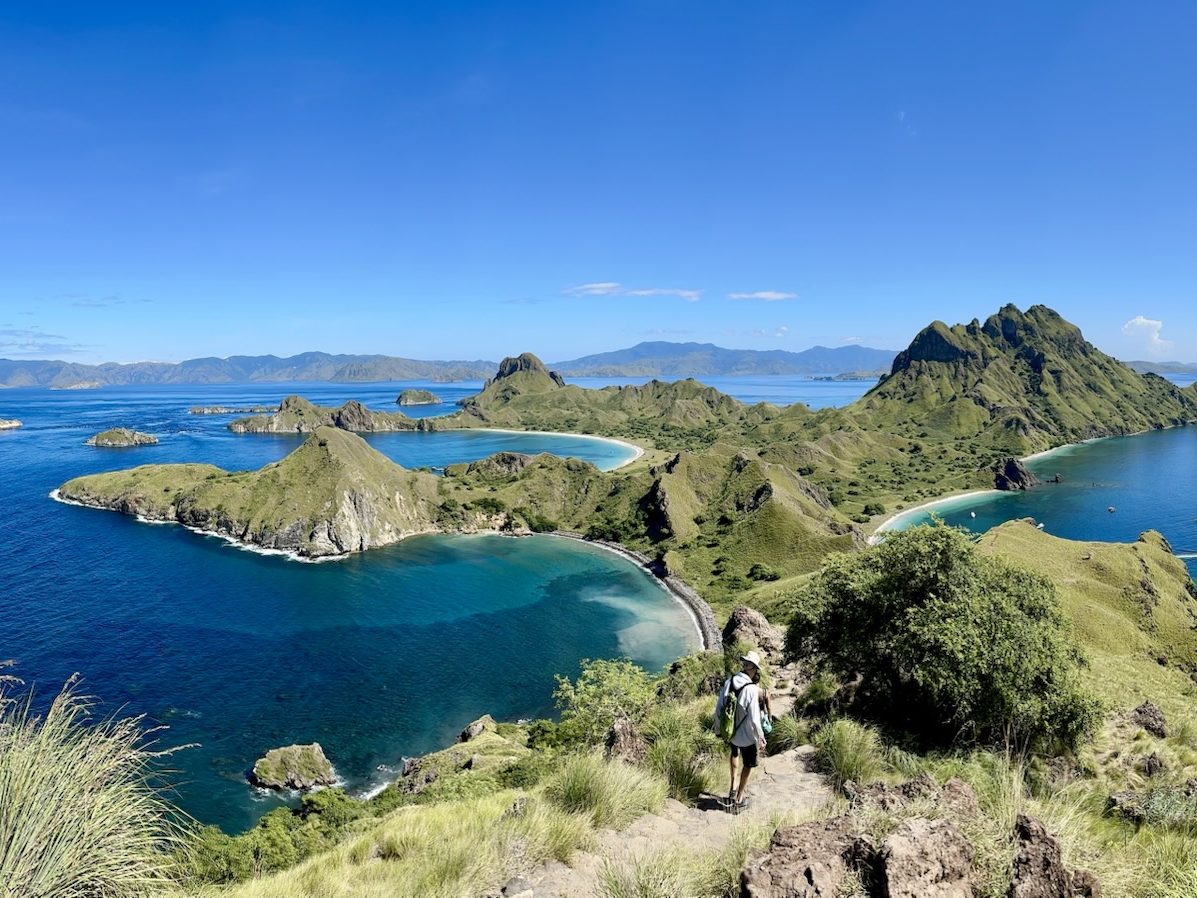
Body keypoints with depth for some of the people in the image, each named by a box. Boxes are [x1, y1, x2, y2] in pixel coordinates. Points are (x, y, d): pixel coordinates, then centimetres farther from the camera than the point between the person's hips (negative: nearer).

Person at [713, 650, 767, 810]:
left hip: (729, 732, 5)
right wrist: (761, 738, -8)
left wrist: (719, 728, 12)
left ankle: (733, 787, 42)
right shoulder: (752, 690, -29)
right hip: (747, 736, -5)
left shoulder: (729, 682, -14)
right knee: (748, 765, 21)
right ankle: (738, 799, 31)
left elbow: (718, 708, -4)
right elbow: (754, 719, -24)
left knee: (734, 754, 36)